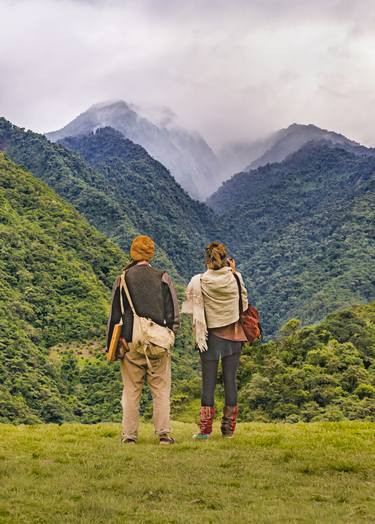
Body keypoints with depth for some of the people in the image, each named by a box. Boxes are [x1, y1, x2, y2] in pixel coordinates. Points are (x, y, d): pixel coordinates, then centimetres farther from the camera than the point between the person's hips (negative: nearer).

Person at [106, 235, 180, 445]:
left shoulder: (123, 280, 1)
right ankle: (164, 433, 0)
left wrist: (112, 344, 9)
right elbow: (173, 313, 2)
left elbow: (115, 315, 3)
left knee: (131, 391, 7)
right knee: (161, 390, 4)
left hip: (131, 343, 0)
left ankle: (130, 434, 8)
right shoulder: (163, 278, 1)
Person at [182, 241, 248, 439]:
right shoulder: (236, 278, -5)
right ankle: (229, 427, 11)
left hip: (210, 335, -2)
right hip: (233, 334, 2)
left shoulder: (199, 282, -10)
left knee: (208, 381, 3)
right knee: (230, 380, 7)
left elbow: (193, 308, -7)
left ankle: (205, 429, 4)